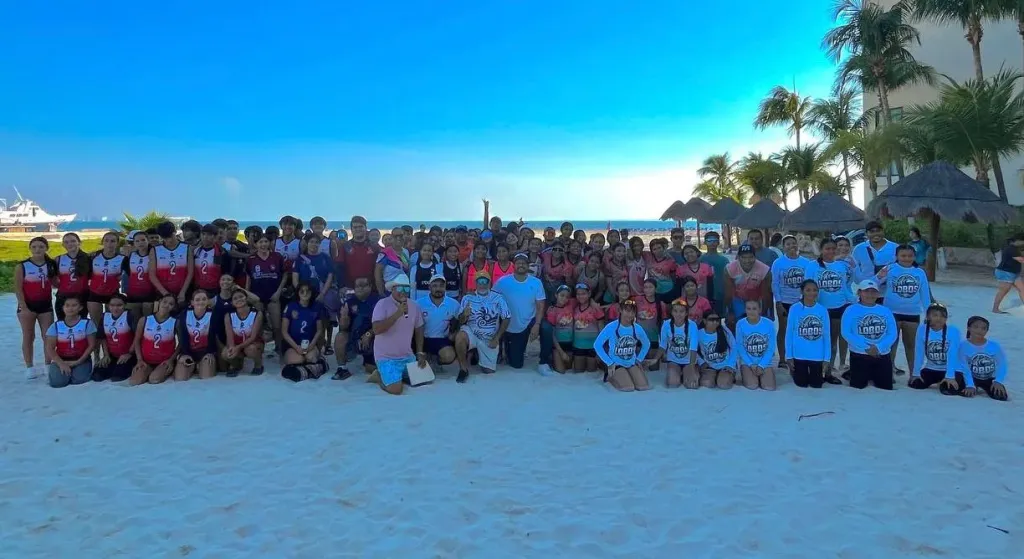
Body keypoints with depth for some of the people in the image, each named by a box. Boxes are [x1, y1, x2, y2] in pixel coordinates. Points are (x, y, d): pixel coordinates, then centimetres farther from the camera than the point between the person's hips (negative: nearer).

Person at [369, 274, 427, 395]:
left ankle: (397, 375, 24)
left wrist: (420, 353, 6)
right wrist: (397, 314, -31)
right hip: (386, 357, -6)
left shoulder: (414, 306, 1)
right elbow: (376, 330, -27)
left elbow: (418, 330, 12)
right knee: (395, 389, -18)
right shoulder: (383, 304, -15)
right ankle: (379, 376, 12)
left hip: (407, 356, 6)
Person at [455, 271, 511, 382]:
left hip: (490, 338, 1)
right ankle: (464, 369, -14)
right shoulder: (468, 298, -7)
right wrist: (464, 315, -29)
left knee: (488, 370, 4)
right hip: (471, 332, -1)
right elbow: (460, 321, -5)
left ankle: (477, 353, 35)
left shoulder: (498, 298, -8)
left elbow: (506, 319, -2)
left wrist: (496, 338, -8)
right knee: (460, 337, -35)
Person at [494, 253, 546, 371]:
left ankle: (543, 363, -15)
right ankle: (509, 350, 40)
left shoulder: (536, 282, -8)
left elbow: (540, 306, -9)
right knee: (516, 364, 4)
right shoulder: (503, 282, -9)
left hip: (529, 323, 0)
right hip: (510, 327, 0)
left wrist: (537, 325, -24)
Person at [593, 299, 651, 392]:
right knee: (628, 388, -22)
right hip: (616, 364, -4)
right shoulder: (611, 327, -19)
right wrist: (609, 363, -13)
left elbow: (647, 344, 14)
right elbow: (597, 345, -14)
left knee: (644, 387, -12)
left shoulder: (637, 329, -6)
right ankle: (610, 376, 9)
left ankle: (628, 376, 19)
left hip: (632, 363, 4)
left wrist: (639, 359, 4)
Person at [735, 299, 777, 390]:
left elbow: (771, 348, -5)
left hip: (766, 362, 1)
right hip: (747, 361, -1)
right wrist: (751, 365, -12)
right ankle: (745, 375, 13)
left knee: (769, 387, -17)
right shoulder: (740, 324, -8)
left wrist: (761, 365, -13)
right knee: (752, 386, -21)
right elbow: (740, 347, -4)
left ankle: (760, 376, 16)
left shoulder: (769, 324, -9)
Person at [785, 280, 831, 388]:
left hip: (818, 356, 2)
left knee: (816, 385, 9)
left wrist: (827, 358, -1)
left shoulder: (823, 310, -2)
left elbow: (827, 335, 2)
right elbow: (789, 334, -2)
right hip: (799, 355, -1)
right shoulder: (794, 308, -7)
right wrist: (789, 356, -3)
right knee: (802, 385, 8)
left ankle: (813, 375, 41)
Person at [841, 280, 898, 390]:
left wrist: (879, 348, -16)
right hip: (859, 356, -3)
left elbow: (893, 334, 0)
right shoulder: (851, 310, -3)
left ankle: (872, 376, 36)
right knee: (858, 387, 1)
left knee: (886, 388, 8)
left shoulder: (886, 311, 8)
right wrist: (866, 347, -18)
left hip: (882, 356, 3)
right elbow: (846, 333, -11)